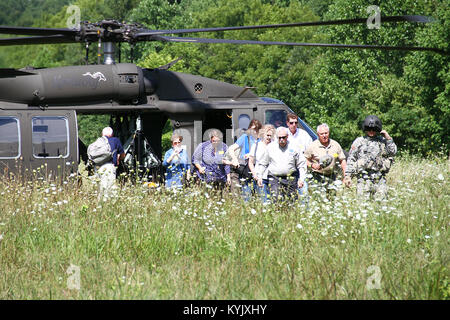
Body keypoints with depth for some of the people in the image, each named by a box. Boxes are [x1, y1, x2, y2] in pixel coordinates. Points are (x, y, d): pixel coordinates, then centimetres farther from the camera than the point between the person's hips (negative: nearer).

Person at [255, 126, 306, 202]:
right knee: (277, 201, -18)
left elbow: (301, 164, 10)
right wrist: (259, 177, 10)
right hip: (274, 178, -1)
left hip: (290, 178, 1)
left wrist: (301, 179, 1)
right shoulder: (270, 147, 7)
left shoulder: (293, 147, 5)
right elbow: (262, 164, 16)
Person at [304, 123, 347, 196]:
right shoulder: (312, 146, 1)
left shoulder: (335, 145, 10)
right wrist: (312, 165, -13)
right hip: (318, 176, -3)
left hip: (332, 177, 3)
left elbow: (342, 161, 14)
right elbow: (305, 160, 8)